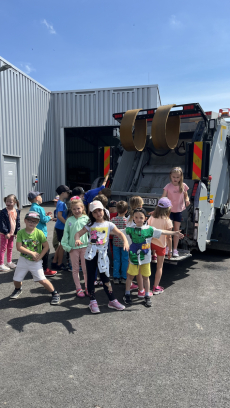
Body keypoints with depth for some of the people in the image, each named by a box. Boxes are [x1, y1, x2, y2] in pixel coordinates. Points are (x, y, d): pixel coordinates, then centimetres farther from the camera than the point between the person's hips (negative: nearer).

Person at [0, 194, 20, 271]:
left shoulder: (17, 211, 2)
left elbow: (18, 222, 8)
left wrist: (16, 232, 6)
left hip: (12, 233, 6)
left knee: (10, 248, 18)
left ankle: (9, 262, 33)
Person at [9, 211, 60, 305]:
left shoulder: (39, 233, -12)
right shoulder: (20, 232, -8)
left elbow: (46, 246, -9)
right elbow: (19, 247, -15)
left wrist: (39, 256, -15)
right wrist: (32, 253, -20)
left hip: (36, 261, -3)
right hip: (23, 259, 3)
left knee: (42, 280, -12)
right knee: (16, 279, 13)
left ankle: (55, 294, 7)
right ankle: (18, 289, 48)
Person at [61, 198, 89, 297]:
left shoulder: (86, 219, -3)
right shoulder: (69, 220, 0)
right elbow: (66, 233, 2)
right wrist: (66, 246, -5)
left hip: (84, 246, -1)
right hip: (73, 248, 1)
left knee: (86, 268, 8)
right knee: (75, 269, 11)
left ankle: (87, 287, 25)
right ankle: (78, 289, 23)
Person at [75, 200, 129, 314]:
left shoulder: (108, 224, -1)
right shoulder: (90, 225, 4)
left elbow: (120, 233, -11)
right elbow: (79, 233, -1)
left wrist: (125, 241, -30)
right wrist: (77, 239, -24)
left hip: (102, 254, -1)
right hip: (91, 254, 1)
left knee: (105, 277, 4)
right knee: (91, 277, 7)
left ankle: (112, 301, 18)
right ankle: (93, 302, 19)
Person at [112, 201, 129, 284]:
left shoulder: (113, 220, -12)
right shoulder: (127, 221, -15)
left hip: (116, 242, 1)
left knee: (116, 260, 12)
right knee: (125, 260, 11)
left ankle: (116, 277, 20)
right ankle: (124, 278, 19)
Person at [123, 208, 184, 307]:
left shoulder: (149, 229, -6)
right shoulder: (130, 229, -8)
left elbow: (161, 232, -5)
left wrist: (174, 233, -8)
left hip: (145, 258, 1)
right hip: (134, 258, -1)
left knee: (146, 277, 13)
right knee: (130, 276, 11)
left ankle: (147, 296, 28)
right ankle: (127, 294, 29)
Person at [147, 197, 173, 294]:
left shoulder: (152, 218, -4)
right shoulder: (167, 221, -15)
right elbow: (168, 237, -13)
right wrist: (170, 250, -3)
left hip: (150, 242, 2)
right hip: (161, 245, -2)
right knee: (159, 267, 10)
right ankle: (156, 288, 17)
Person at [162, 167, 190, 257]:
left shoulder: (183, 186, -4)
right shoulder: (168, 186, -11)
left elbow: (186, 195, 10)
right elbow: (163, 198, -17)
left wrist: (187, 200, -13)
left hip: (178, 210, 2)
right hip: (169, 210, -2)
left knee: (176, 229, 8)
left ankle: (175, 249, 17)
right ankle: (167, 248, 16)